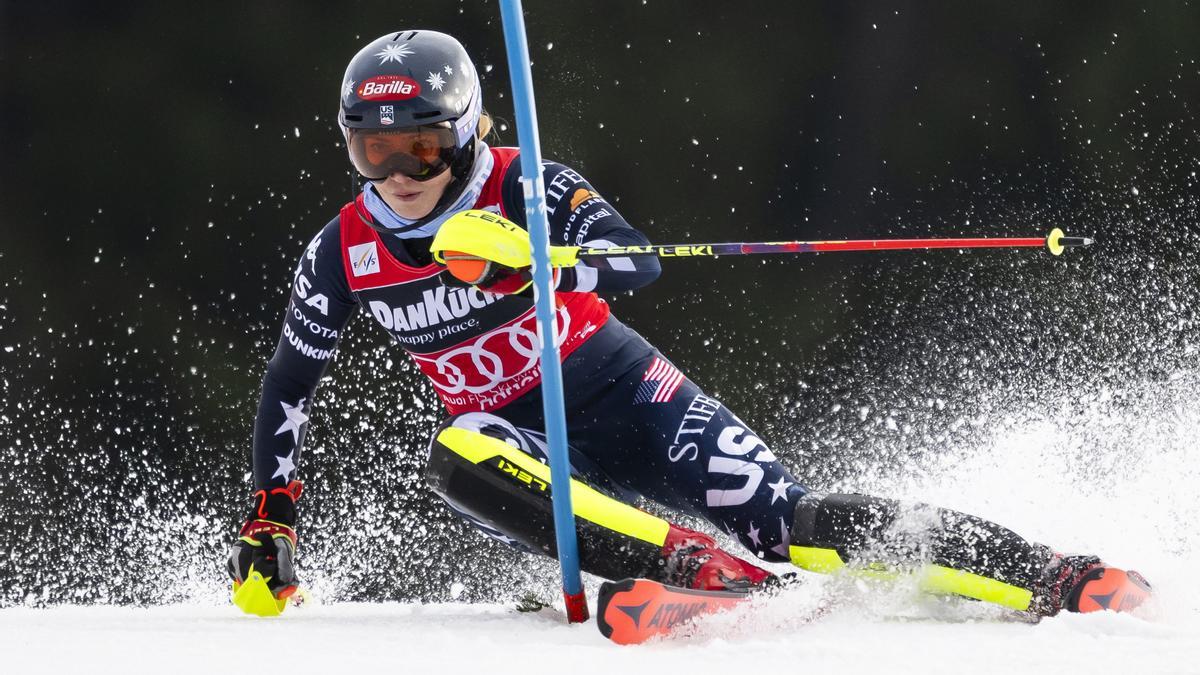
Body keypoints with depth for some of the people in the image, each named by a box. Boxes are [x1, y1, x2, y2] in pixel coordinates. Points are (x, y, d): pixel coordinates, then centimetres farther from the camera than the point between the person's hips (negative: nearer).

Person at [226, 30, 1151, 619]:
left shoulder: (524, 189, -15)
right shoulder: (344, 254, -4)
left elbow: (638, 263, -30)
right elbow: (289, 386, 10)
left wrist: (524, 257, -46)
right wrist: (271, 522, 6)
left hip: (613, 388, -3)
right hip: (516, 433, 3)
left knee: (792, 523, -19)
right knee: (457, 461, -34)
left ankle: (1054, 577, -17)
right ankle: (693, 567, -40)